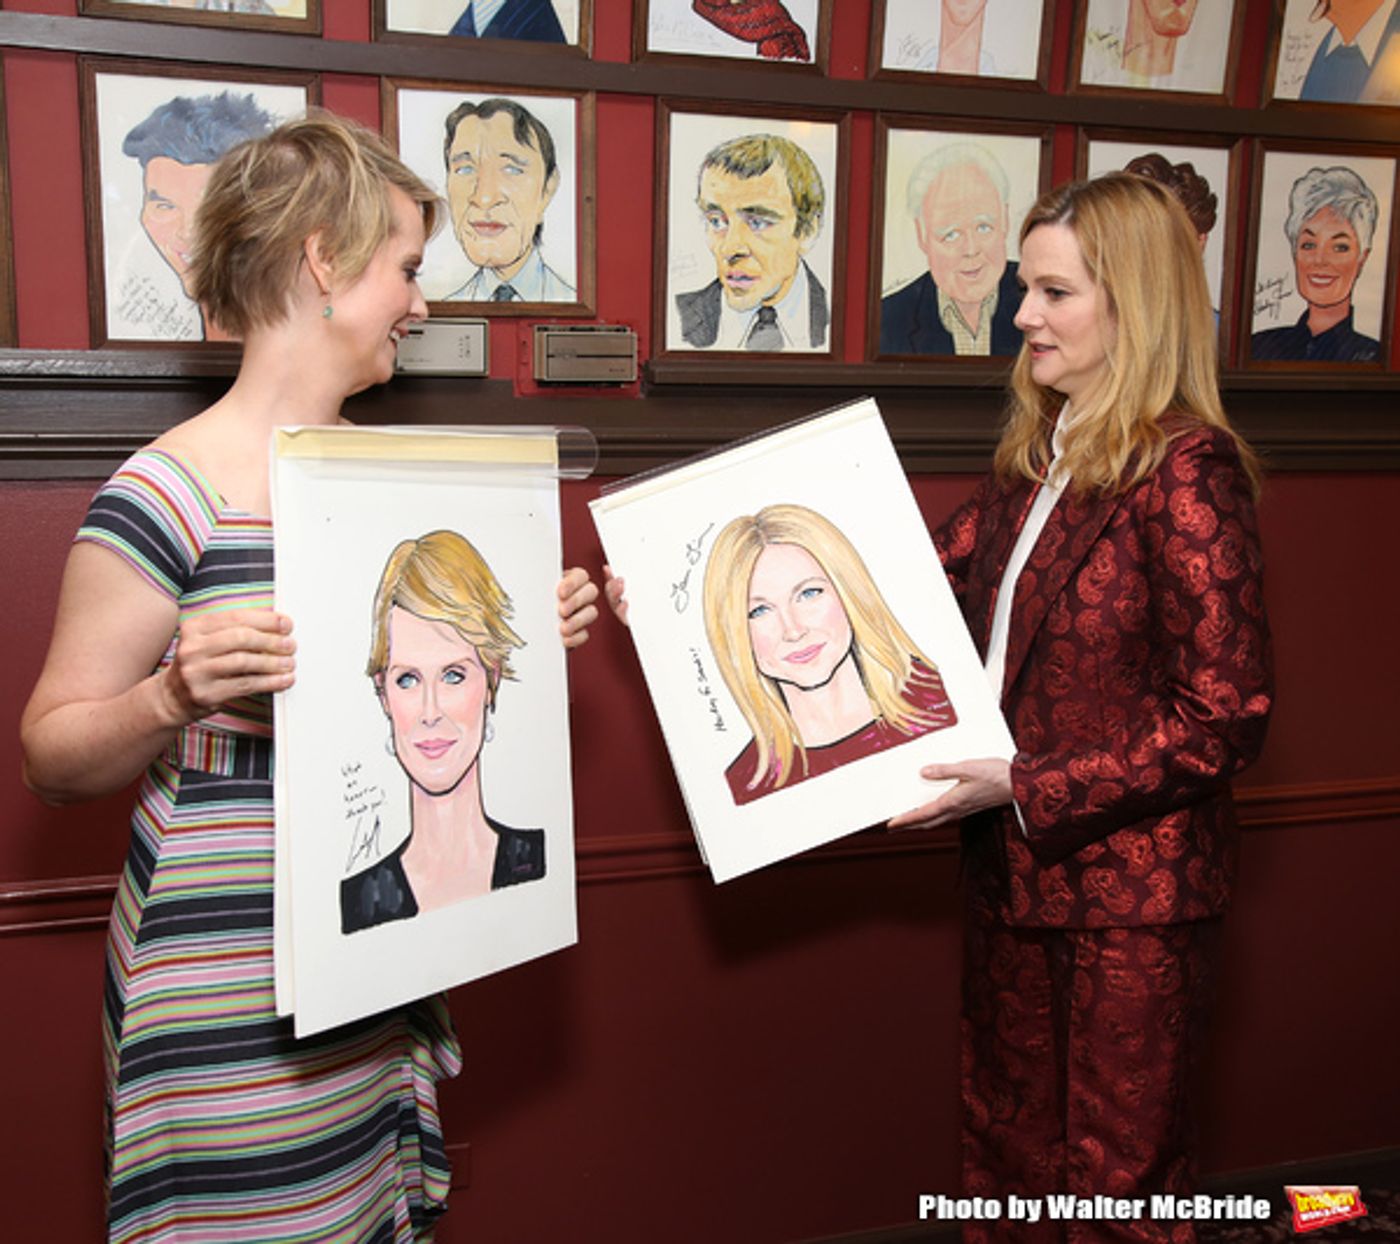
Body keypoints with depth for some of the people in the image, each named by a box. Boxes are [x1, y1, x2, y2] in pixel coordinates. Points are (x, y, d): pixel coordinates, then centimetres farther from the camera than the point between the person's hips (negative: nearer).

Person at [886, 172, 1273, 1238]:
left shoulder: (1185, 469, -17)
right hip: (1015, 869, 7)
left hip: (1133, 889, -7)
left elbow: (1225, 718, -18)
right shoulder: (1037, 455, 7)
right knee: (1004, 1148, 22)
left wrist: (1028, 788, -20)